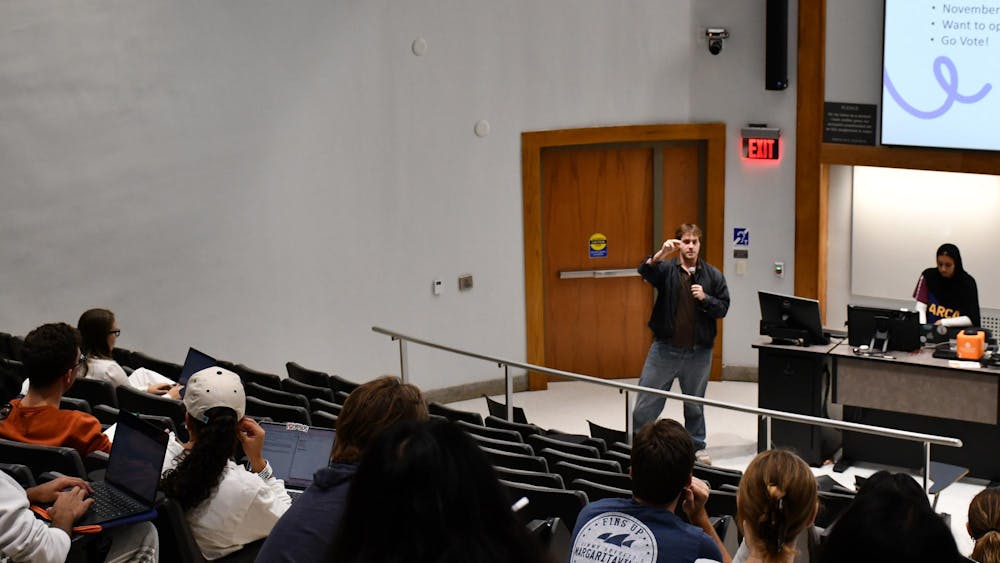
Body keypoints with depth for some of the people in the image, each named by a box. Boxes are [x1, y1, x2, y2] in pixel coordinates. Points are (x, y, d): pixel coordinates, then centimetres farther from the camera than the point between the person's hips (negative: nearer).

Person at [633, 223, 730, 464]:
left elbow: (723, 308, 3)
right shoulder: (666, 269, -3)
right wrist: (661, 253, -42)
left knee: (695, 404, 16)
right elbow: (645, 271, -24)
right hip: (665, 348, -1)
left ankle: (697, 447, 30)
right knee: (646, 403, 0)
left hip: (699, 352, 2)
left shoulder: (712, 275, 3)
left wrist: (705, 298, -16)